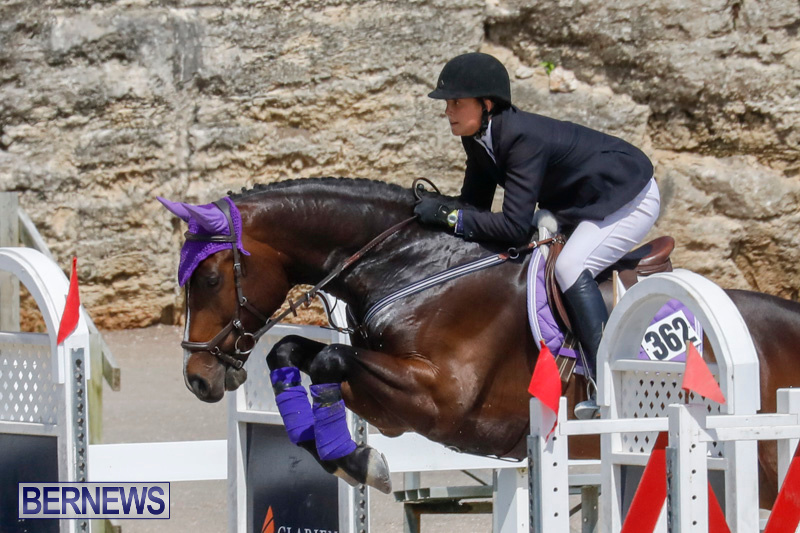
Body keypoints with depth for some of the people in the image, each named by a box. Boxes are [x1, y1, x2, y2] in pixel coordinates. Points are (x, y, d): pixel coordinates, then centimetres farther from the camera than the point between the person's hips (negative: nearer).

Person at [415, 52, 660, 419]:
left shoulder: (523, 138, -34)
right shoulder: (478, 138, -6)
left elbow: (515, 227, -35)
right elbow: (476, 203, 3)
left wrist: (450, 216, -31)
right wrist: (438, 207, -16)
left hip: (630, 199, -10)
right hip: (578, 204, 10)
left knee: (571, 268, -27)